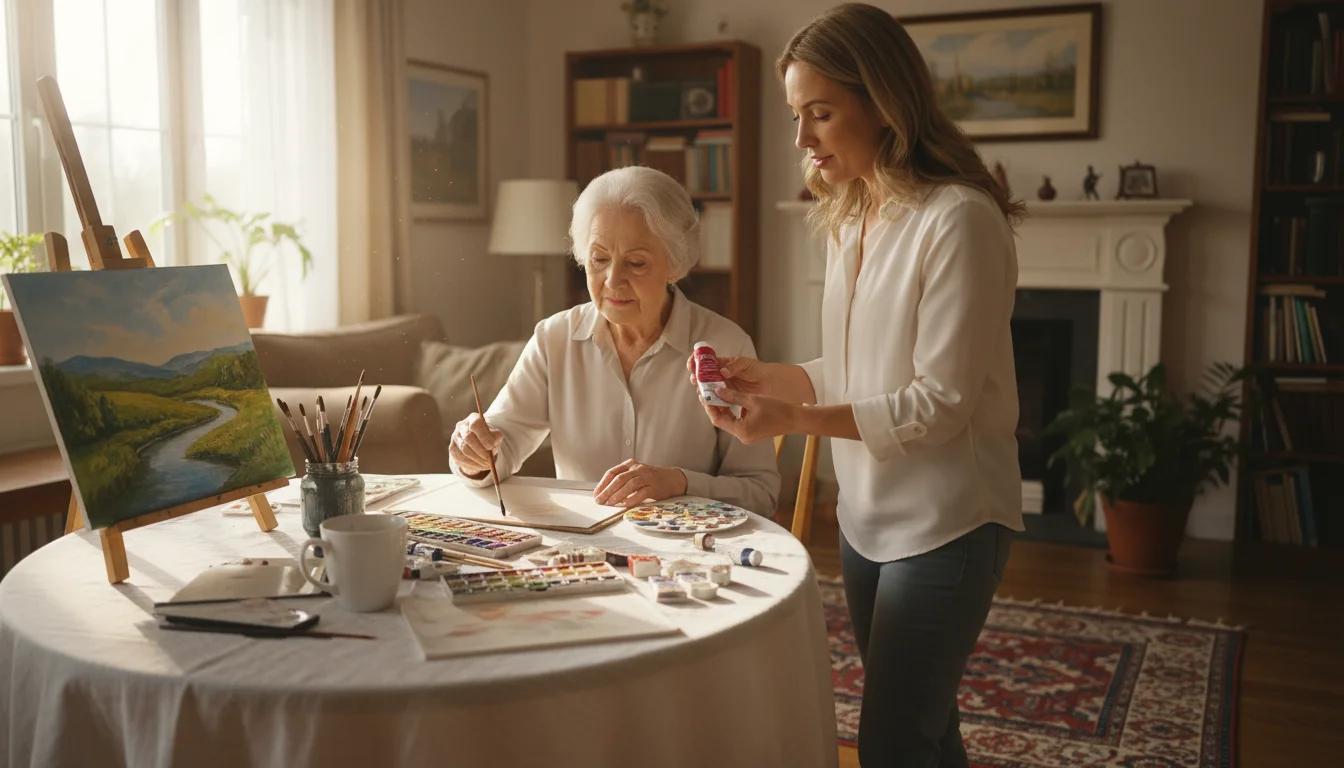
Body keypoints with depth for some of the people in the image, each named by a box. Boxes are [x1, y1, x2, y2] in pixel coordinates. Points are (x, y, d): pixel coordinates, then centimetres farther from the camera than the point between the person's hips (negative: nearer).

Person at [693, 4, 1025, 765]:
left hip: (945, 525, -7)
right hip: (868, 517, 7)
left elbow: (939, 405, -19)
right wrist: (768, 376, -3)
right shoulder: (849, 220, 8)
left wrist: (796, 418, -23)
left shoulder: (960, 219, -17)